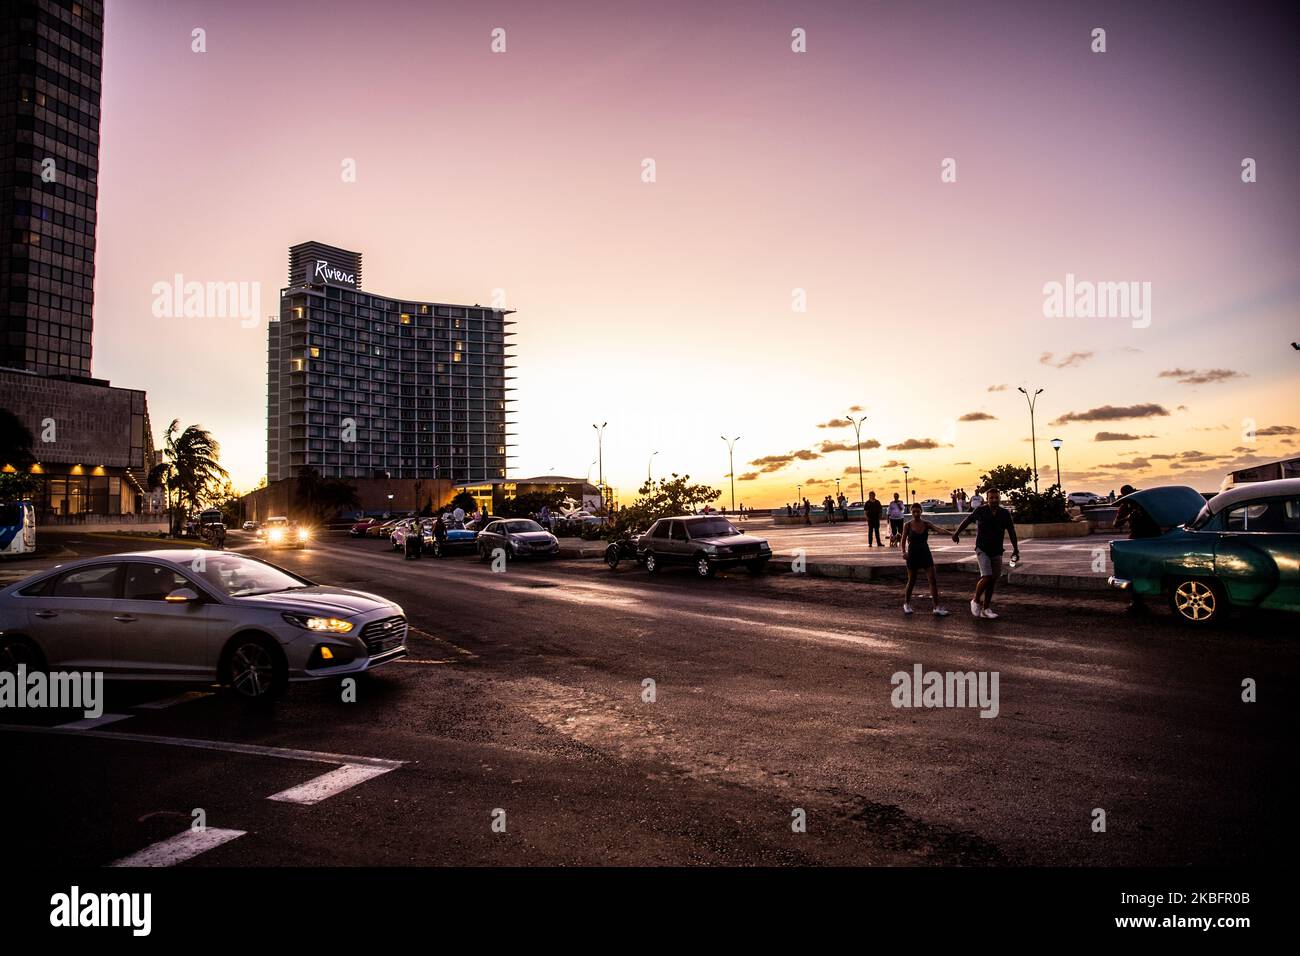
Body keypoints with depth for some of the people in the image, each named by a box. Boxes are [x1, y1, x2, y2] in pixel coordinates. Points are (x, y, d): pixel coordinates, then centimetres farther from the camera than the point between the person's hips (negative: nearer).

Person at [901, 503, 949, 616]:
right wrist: (904, 552, -13)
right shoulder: (908, 525, -4)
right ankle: (907, 604, 29)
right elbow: (904, 540, 2)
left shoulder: (926, 524, -1)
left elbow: (937, 528, -19)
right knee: (911, 581, 8)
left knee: (933, 580, -6)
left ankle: (937, 608, -4)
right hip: (913, 555, -2)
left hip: (925, 554, 2)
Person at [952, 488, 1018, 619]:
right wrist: (956, 533, 14)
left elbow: (1011, 531, 3)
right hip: (982, 549, -4)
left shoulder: (1005, 513, -1)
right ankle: (976, 601, 6)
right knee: (986, 577, -17)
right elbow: (967, 520, 6)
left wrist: (1015, 549, -3)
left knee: (993, 581, 7)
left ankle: (985, 609, 17)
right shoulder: (980, 511, -8)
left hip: (997, 551, 4)